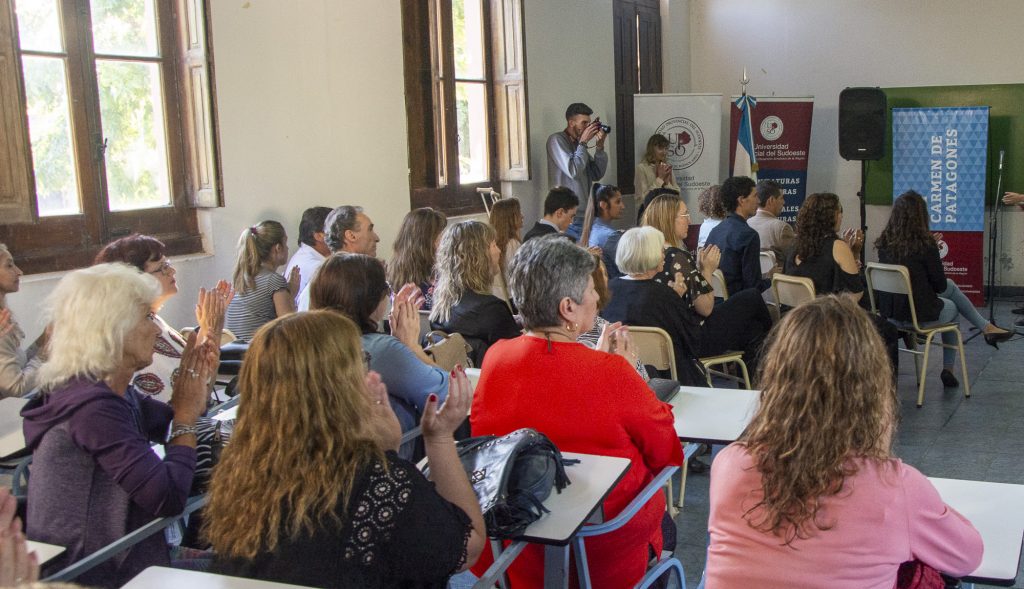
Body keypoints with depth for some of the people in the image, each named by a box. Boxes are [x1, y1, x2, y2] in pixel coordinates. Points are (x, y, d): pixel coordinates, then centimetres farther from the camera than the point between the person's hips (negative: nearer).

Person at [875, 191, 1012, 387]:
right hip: (920, 312, -5)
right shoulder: (924, 243, -19)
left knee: (951, 286, 30)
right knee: (952, 308, 32)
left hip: (889, 311, 6)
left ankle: (987, 328, 39)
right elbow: (940, 285, -9)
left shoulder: (884, 242, -3)